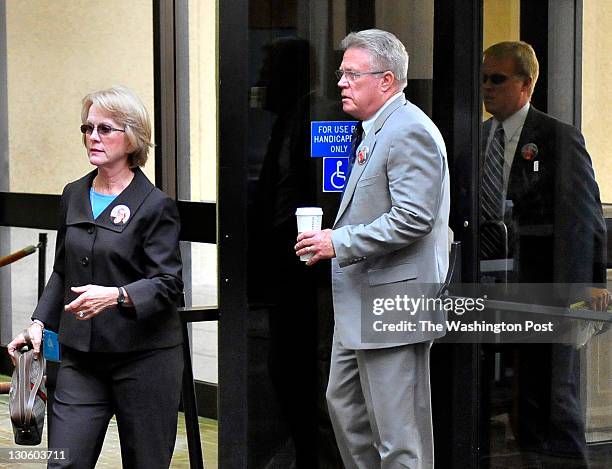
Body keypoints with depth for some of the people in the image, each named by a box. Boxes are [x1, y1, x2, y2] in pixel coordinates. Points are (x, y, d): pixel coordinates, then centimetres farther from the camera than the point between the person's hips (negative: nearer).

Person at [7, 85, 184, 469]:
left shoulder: (155, 205, -8)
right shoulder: (74, 196, 12)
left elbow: (168, 284, -13)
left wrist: (116, 296, -29)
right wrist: (39, 323, 8)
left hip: (144, 357, -5)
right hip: (82, 356, 5)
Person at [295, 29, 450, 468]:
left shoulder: (409, 131, -16)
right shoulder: (377, 130, 16)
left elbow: (412, 218, -25)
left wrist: (339, 242, -21)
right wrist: (334, 238, 10)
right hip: (362, 307, 11)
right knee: (344, 403, 19)